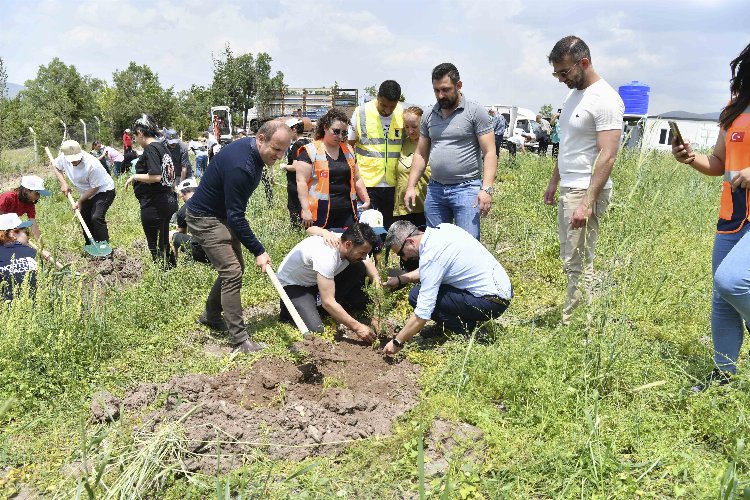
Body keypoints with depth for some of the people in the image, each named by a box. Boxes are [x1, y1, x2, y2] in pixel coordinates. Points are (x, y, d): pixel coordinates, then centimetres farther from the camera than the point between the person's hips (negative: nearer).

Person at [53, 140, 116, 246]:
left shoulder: (92, 165, -34)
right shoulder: (63, 158, -15)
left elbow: (94, 188, -24)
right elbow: (56, 167, 8)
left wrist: (79, 201, -18)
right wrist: (63, 184, -7)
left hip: (103, 191, -8)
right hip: (86, 193, 8)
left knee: (96, 217, -24)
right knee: (85, 218, 13)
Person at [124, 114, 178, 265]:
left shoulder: (150, 149, -14)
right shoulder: (163, 147, 13)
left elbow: (155, 176, -25)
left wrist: (134, 176, -11)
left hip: (154, 205, -9)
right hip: (169, 201, 9)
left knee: (154, 245, 0)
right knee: (164, 243, 17)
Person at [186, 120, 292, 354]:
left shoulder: (253, 150, -3)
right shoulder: (240, 165, -33)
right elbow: (236, 216, -29)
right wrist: (258, 251, -26)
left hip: (223, 214, 10)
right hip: (205, 218, -10)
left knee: (233, 267, 14)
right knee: (232, 272, -14)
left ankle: (210, 315, 33)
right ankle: (239, 339, -8)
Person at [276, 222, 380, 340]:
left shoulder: (350, 242, -17)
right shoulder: (326, 255, -39)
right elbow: (327, 302, -38)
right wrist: (357, 327, -35)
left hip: (314, 279, 7)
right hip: (292, 284, -7)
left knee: (359, 268, -13)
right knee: (315, 329, -27)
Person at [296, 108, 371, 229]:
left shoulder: (348, 151, 15)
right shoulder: (310, 151, -3)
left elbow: (356, 179, 21)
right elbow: (301, 181, -8)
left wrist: (366, 200, 10)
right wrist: (306, 210, -15)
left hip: (347, 212, 5)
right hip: (320, 213, -5)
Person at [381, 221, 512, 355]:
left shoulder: (430, 256, -20)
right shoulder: (443, 228, 4)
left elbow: (423, 314, -19)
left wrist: (397, 342, -9)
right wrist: (400, 279, 18)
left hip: (491, 302, -9)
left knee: (416, 295, -10)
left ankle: (467, 333, -3)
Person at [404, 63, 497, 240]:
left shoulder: (475, 112, -3)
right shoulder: (429, 116, 11)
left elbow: (490, 153, -8)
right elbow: (421, 154, 16)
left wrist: (486, 189, -18)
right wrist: (411, 186, 8)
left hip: (466, 188, -5)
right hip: (435, 189, 5)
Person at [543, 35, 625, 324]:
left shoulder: (605, 100, -14)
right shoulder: (574, 94, 15)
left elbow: (607, 156, -21)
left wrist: (587, 203, -25)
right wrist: (554, 181, 22)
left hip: (586, 191, -10)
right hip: (568, 190, 10)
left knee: (578, 264, -6)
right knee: (569, 260, 12)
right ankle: (571, 319, 20)